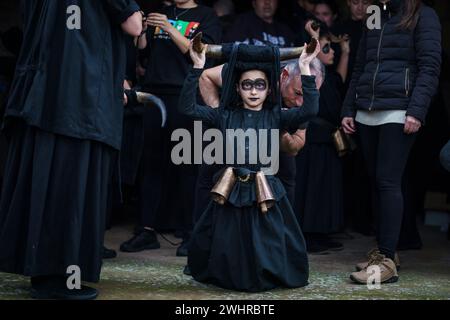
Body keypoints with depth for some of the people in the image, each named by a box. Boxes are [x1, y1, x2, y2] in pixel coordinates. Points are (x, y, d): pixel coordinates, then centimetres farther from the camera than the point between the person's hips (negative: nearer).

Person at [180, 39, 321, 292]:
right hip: (232, 191, 1)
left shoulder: (275, 117, 3)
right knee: (228, 249, 6)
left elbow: (310, 109, -10)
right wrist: (198, 68, -12)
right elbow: (187, 107, -3)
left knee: (267, 249, 4)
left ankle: (267, 277, 32)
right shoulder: (225, 116, 5)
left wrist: (305, 70, -16)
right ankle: (231, 277, 35)